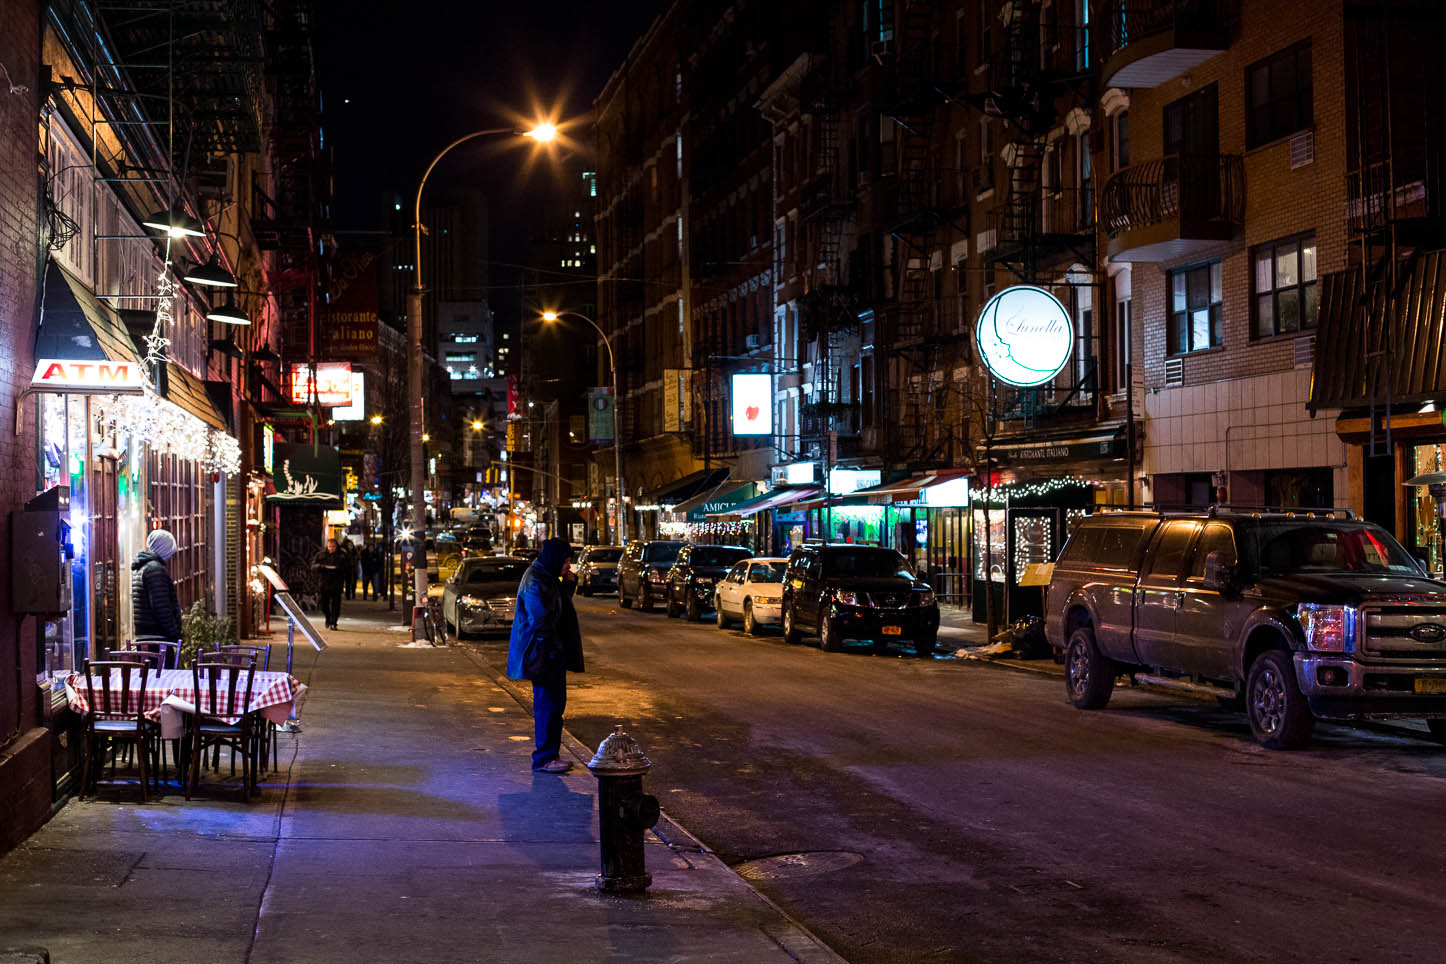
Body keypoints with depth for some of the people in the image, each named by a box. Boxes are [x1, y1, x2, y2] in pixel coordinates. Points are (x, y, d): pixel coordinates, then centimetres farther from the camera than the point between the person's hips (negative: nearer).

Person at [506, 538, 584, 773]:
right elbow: (540, 621, -21)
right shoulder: (536, 583, -19)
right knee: (548, 704, -7)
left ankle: (550, 755, 19)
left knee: (554, 703, 13)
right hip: (544, 654, -10)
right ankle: (544, 759, -3)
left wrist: (568, 585, 7)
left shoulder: (546, 577, 13)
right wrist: (554, 649, -16)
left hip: (551, 653, 10)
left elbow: (558, 608, 22)